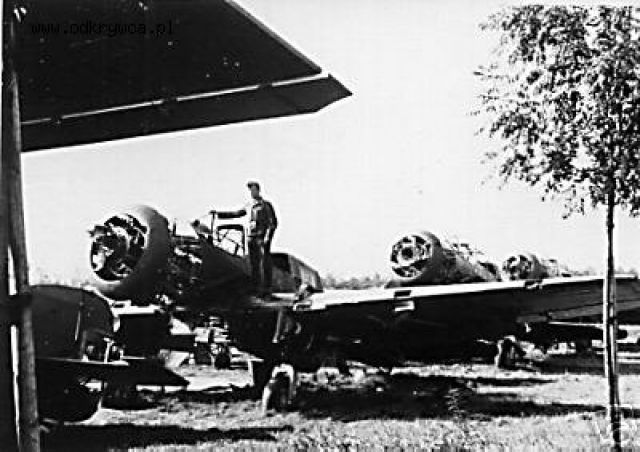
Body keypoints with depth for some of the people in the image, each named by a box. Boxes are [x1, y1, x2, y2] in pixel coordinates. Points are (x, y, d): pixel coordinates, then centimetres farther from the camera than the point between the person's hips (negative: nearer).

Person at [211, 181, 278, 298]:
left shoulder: (266, 204, -1)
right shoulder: (249, 205, 17)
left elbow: (273, 222, -5)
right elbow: (236, 214, 28)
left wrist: (268, 237, -15)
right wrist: (218, 213, 26)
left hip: (263, 238, -6)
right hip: (251, 238, 6)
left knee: (265, 264, -8)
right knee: (254, 265, 3)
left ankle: (267, 290, -8)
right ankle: (257, 290, 5)